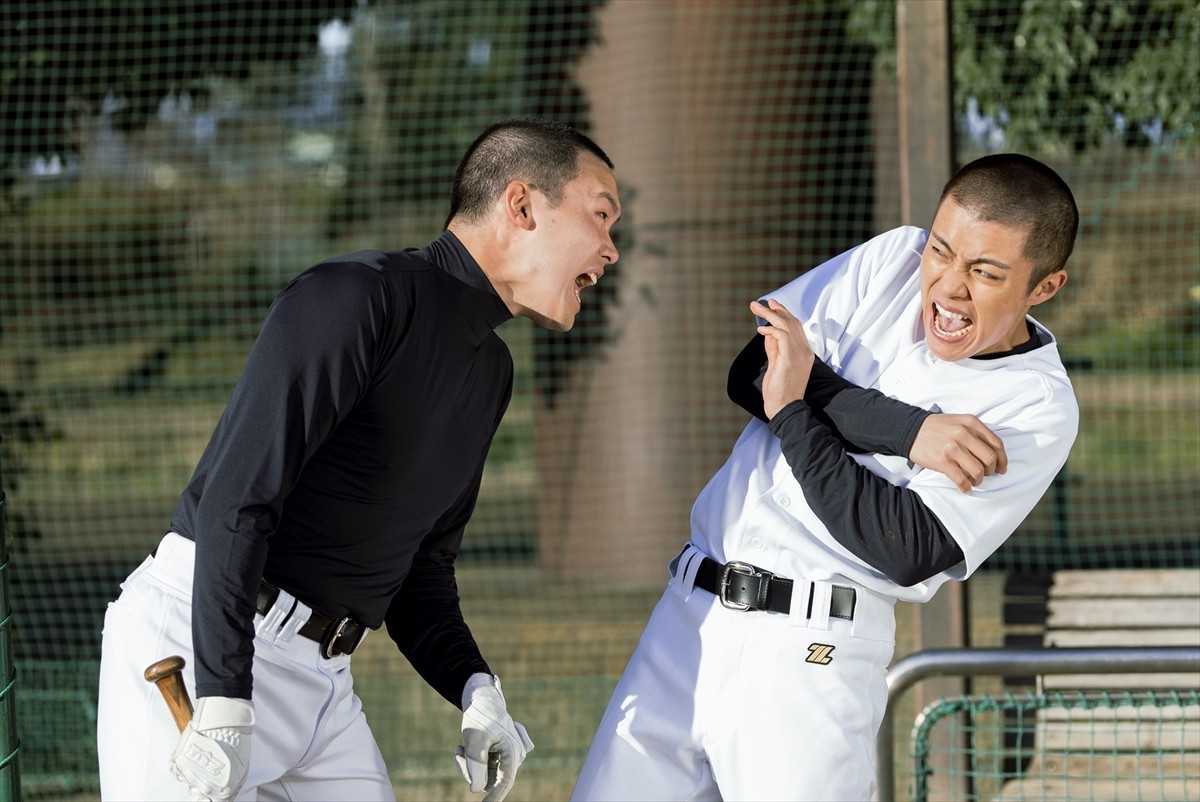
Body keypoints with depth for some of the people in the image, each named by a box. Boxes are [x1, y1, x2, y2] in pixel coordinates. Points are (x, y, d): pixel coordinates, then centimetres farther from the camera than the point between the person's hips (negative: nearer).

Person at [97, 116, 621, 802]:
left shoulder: (490, 371, 17)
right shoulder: (361, 298, -13)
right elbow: (236, 498, -22)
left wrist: (474, 689, 3)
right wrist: (223, 708, -28)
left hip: (325, 674, 9)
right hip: (194, 651, -9)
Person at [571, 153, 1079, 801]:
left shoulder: (1039, 410, -8)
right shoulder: (893, 261, 6)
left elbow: (910, 553, -16)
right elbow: (751, 372, -4)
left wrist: (795, 412, -12)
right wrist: (909, 431, -14)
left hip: (812, 650, -5)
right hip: (690, 617, 5)